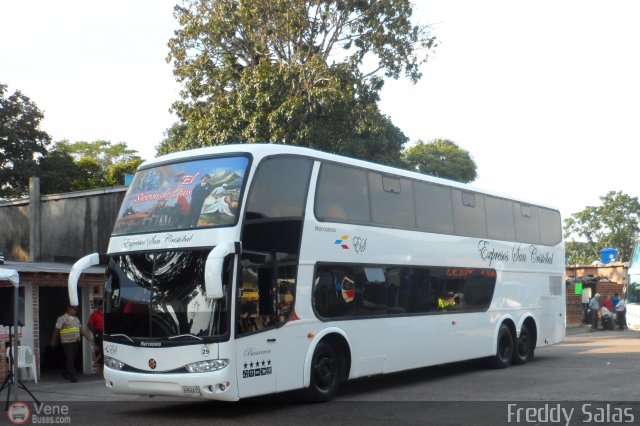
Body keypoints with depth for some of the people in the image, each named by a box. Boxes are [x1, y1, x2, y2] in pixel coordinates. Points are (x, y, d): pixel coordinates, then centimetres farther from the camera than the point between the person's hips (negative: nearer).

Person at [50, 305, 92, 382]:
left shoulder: (76, 318, 16)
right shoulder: (62, 318, -5)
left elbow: (81, 329, 16)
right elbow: (56, 330, -5)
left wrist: (87, 336, 7)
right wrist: (53, 341, -5)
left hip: (75, 341, 7)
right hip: (67, 342, -7)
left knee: (73, 359, 10)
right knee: (69, 359, -8)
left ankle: (66, 373, 26)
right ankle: (72, 375, -7)